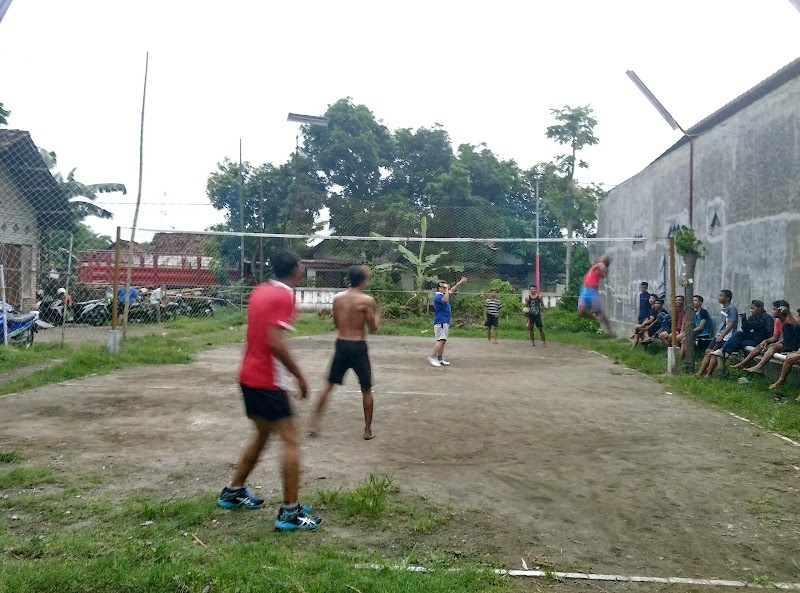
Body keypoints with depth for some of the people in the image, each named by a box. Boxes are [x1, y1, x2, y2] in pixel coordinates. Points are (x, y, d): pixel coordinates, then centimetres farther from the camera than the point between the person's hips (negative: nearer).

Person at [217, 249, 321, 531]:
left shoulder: (259, 291, 10)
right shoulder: (284, 296, -16)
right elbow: (275, 342, -23)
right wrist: (299, 375, -14)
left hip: (248, 375, 9)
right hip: (268, 381, -9)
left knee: (263, 434, 22)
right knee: (290, 440, -3)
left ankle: (233, 491, 32)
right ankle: (290, 511, 0)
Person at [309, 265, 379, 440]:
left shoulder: (337, 298, 3)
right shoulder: (367, 300, -11)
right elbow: (373, 329, -6)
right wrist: (376, 318, 14)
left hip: (341, 344, 4)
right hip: (358, 346, -4)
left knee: (329, 384, 15)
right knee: (366, 389, 10)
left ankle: (315, 423, 13)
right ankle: (368, 430, 15)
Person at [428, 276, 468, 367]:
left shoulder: (443, 294, 16)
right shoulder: (438, 296, -13)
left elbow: (452, 290, 29)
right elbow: (445, 300, -33)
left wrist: (460, 282, 26)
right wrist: (446, 289, -23)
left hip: (445, 322, 10)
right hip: (440, 322, -10)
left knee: (443, 341, 9)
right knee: (441, 340, -17)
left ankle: (440, 359, 11)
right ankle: (432, 357, -15)